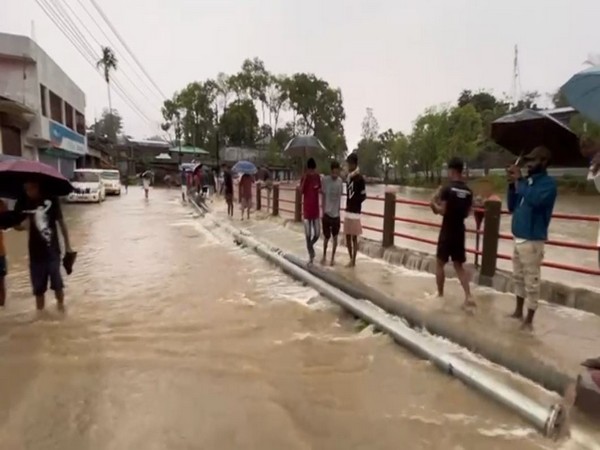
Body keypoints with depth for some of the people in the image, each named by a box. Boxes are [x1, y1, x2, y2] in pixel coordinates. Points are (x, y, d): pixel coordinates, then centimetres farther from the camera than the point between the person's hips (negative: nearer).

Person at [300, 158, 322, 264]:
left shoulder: (318, 177, 4)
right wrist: (304, 179, -24)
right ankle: (310, 256, 13)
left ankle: (311, 246, 35)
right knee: (308, 234, 1)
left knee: (317, 233, 5)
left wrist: (320, 190, -7)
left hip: (316, 209, 3)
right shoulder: (304, 177, -6)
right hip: (307, 209, -3)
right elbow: (301, 191, -16)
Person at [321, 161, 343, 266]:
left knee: (335, 237, 8)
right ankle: (324, 256, 26)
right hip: (327, 213, -2)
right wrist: (323, 211, -5)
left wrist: (338, 211, 8)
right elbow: (323, 196, -4)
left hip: (336, 213, 2)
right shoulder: (325, 180, -10)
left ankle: (333, 257, 21)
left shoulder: (340, 181, -1)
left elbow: (339, 197, 8)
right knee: (327, 237, 7)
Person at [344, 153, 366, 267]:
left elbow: (363, 196, -8)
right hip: (347, 211, 7)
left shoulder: (360, 179, -11)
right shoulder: (348, 177, 9)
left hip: (355, 212, -7)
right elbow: (348, 194, 10)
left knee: (354, 237, 1)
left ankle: (353, 261, 10)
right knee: (348, 236, 12)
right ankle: (351, 259, 24)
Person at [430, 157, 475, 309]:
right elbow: (467, 214, 11)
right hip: (460, 232, 6)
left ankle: (440, 294, 21)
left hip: (447, 232, -6)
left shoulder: (448, 188, -14)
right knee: (459, 265, 14)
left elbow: (442, 211, -17)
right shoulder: (468, 191, 5)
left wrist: (434, 203, 1)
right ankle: (468, 297, 5)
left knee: (440, 263, 11)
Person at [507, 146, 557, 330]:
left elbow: (535, 200, -31)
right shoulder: (527, 182, 10)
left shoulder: (548, 183, -12)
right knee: (518, 278, 18)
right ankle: (518, 311, 33)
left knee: (531, 282, 0)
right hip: (518, 238, 8)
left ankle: (529, 320, 10)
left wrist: (519, 181, -20)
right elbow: (512, 207, 11)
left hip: (532, 240, -8)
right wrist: (512, 185, -1)